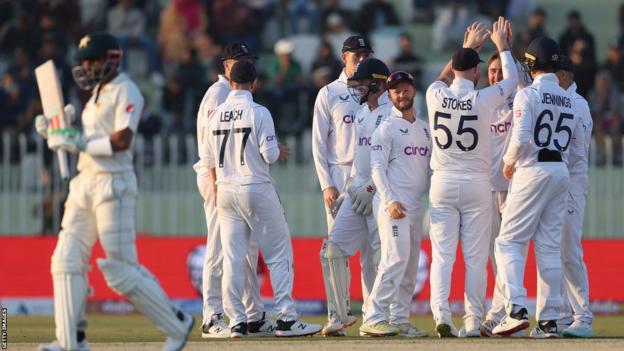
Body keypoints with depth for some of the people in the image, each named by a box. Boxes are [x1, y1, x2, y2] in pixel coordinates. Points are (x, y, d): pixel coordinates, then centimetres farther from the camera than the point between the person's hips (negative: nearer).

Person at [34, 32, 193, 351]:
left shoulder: (125, 92, -9)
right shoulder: (97, 93, 18)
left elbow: (121, 140, -21)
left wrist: (77, 143, -19)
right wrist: (54, 133, 6)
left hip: (113, 185, -9)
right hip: (85, 182, 9)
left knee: (121, 271, -9)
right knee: (67, 261, 0)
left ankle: (177, 324, 5)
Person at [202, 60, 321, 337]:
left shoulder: (216, 114, 6)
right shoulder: (258, 112, -9)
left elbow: (209, 159, 10)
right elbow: (269, 154, -13)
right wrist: (280, 152, 9)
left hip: (225, 191, 5)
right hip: (257, 189, -5)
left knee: (232, 258, 6)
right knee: (279, 253, 2)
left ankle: (236, 321, 3)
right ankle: (286, 319, -4)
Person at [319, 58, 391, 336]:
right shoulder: (363, 113, 19)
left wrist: (371, 188, -17)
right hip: (358, 190, 8)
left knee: (377, 259, -6)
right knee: (333, 248, -4)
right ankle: (338, 316, 0)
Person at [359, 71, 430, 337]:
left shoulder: (424, 128, 18)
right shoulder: (386, 128, -2)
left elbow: (429, 165, 20)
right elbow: (377, 167, -9)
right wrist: (391, 201, -19)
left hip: (417, 204, 7)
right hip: (394, 204, -7)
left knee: (410, 266, 6)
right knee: (396, 258, -17)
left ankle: (400, 320, 9)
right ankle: (373, 319, -18)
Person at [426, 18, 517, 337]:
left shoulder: (436, 95, -4)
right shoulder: (483, 100, -9)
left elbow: (443, 78, 21)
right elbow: (511, 80, 10)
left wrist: (467, 48, 30)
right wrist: (502, 46, 24)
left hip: (442, 183, 2)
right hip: (476, 184, -1)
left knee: (442, 253, 1)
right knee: (476, 256, 3)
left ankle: (441, 314, -16)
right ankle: (473, 323, 2)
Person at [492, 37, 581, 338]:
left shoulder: (528, 94, -9)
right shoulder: (569, 100, 12)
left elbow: (521, 138, -18)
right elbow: (574, 143, 12)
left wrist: (509, 161, -2)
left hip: (533, 170, -6)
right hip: (561, 172, 6)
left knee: (509, 241, -2)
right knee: (550, 246, 8)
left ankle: (516, 310, -17)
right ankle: (549, 319, 6)